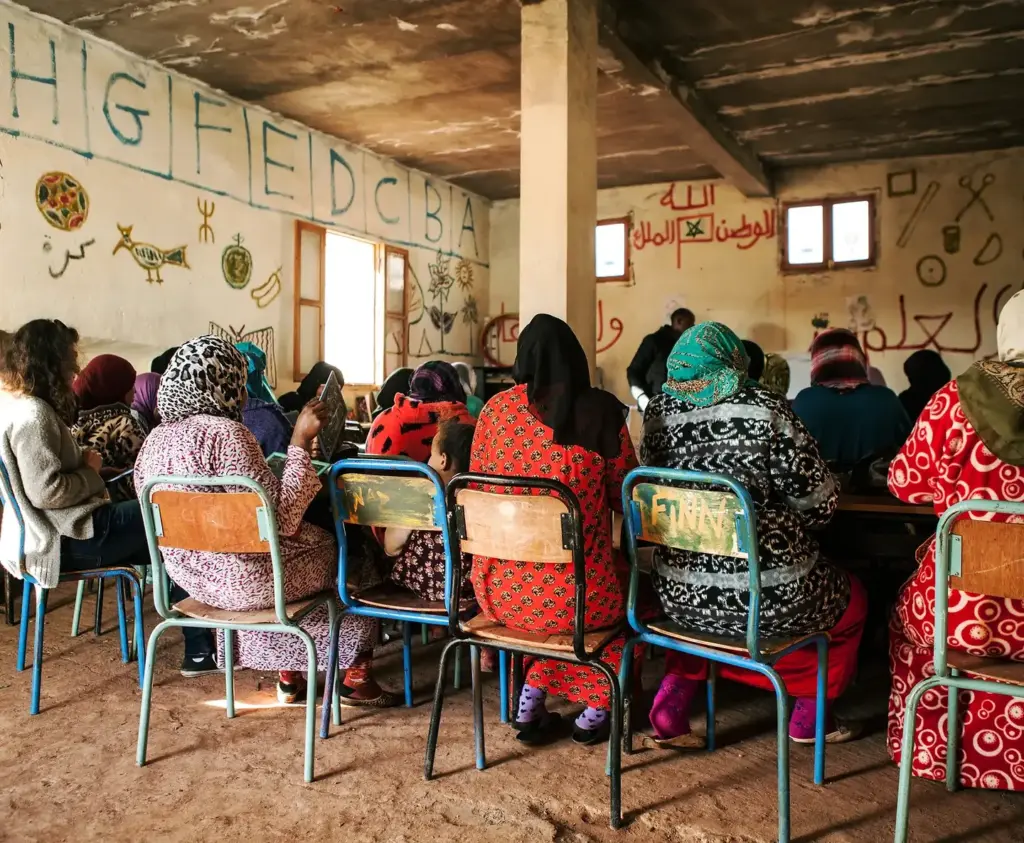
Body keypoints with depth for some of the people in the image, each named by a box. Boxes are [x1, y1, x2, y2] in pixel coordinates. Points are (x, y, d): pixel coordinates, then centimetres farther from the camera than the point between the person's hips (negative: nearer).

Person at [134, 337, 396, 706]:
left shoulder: (154, 440, 1)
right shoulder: (226, 433, -24)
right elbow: (280, 518, -26)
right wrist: (300, 440, -21)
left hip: (190, 574, 8)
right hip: (245, 580, -8)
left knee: (314, 536, 29)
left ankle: (290, 674, 31)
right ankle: (356, 677, 29)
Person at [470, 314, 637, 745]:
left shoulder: (495, 409, -1)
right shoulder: (601, 410, -7)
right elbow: (625, 498, 2)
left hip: (499, 594, 3)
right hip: (577, 598, -3)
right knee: (635, 582, 31)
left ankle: (531, 698, 26)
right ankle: (595, 710, 33)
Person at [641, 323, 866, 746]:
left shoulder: (659, 409, 1)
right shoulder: (765, 408, -11)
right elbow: (819, 502, -6)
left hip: (679, 596, 4)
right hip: (766, 598, -3)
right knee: (851, 598, 25)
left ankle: (673, 704, 26)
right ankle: (809, 717, 36)